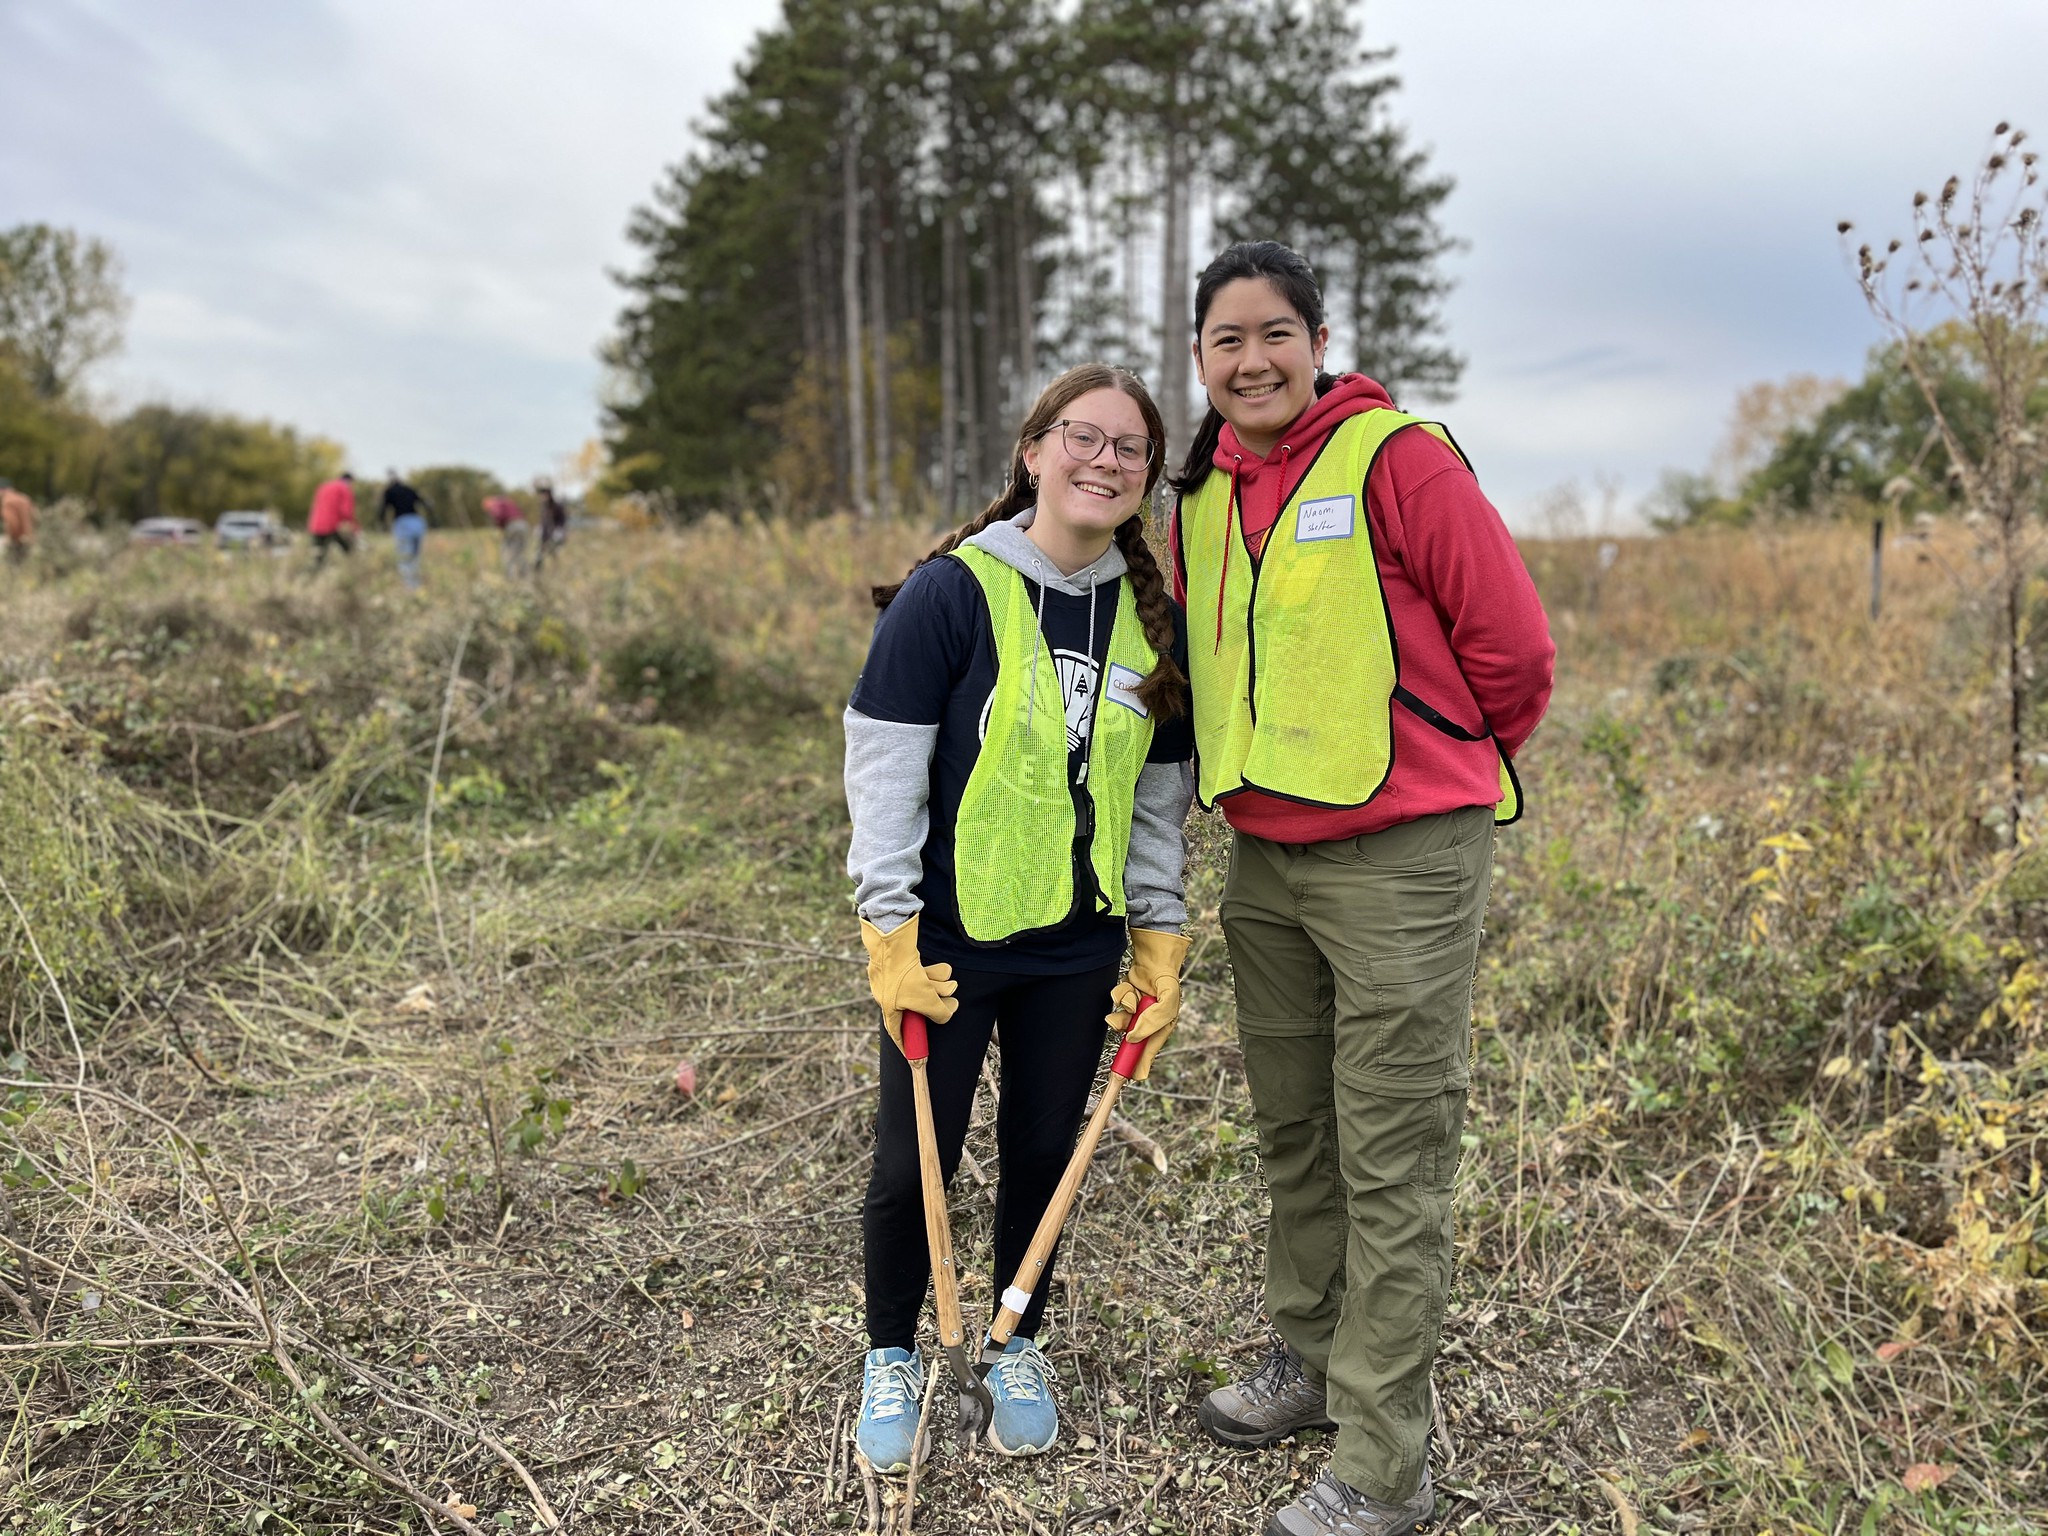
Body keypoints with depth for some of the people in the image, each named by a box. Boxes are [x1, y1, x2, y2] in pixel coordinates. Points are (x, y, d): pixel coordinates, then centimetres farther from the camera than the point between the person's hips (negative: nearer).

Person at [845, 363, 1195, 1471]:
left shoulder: (1150, 617, 4)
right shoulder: (951, 592, -12)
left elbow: (1160, 795, 10)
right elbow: (882, 769, -12)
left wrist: (1159, 942, 7)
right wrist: (891, 934, -14)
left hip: (1077, 946, 4)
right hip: (947, 939, -4)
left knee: (1043, 1151, 14)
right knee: (915, 1162, 6)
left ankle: (1018, 1348, 38)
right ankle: (892, 1358, 32)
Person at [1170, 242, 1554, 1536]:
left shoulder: (1397, 459, -10)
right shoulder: (1202, 498, 11)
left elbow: (1513, 648, -8)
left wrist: (1434, 771, 4)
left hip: (1401, 859, -7)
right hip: (1262, 859, 7)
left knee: (1392, 1163, 0)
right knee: (1293, 1132, 18)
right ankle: (1309, 1358, 38)